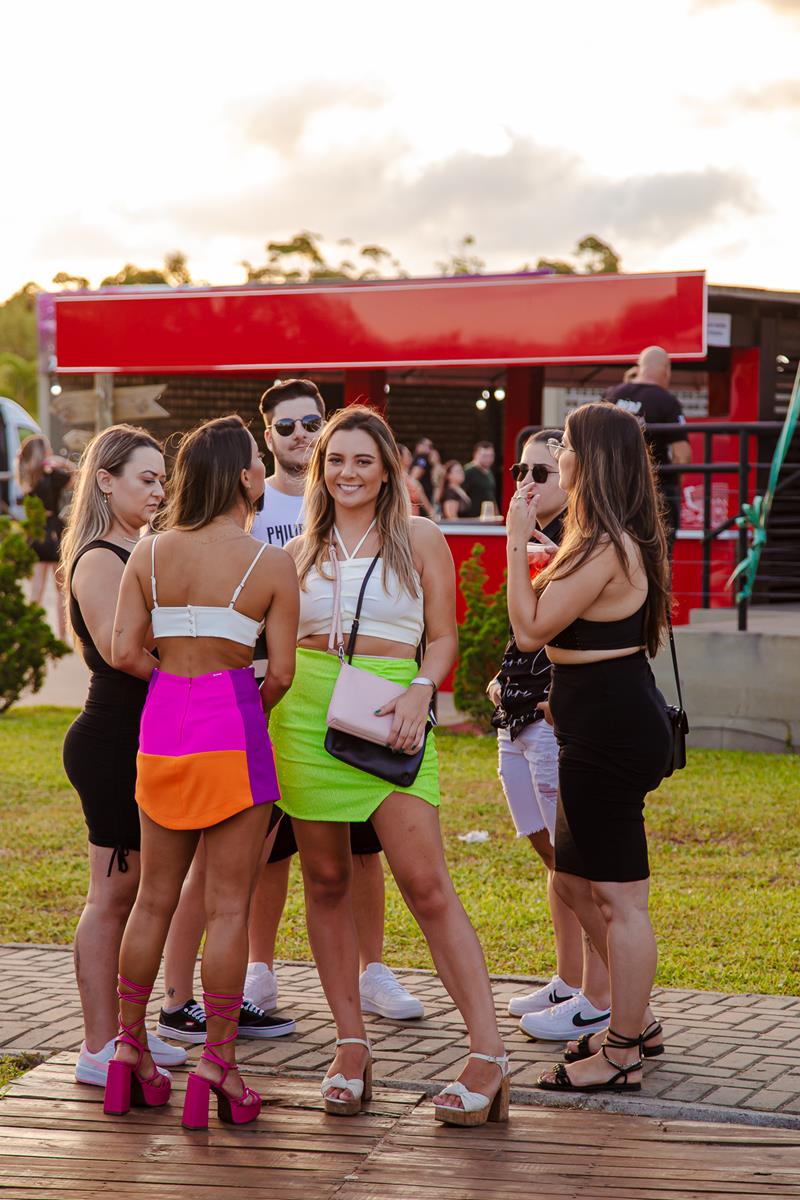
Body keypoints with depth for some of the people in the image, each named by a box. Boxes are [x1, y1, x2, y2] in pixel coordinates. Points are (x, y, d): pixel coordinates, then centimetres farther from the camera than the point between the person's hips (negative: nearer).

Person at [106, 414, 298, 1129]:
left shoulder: (150, 552, 3)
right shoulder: (271, 562, -7)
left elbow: (124, 652, -1)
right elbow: (281, 674, -8)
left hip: (163, 723, 5)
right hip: (232, 726, -5)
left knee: (155, 899, 16)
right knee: (229, 906, 2)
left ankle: (129, 1047, 23)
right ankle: (218, 1063, 3)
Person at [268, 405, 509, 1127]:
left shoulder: (420, 539, 7)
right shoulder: (300, 552, 13)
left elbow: (443, 637, 6)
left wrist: (420, 693, -12)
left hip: (389, 718, -3)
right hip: (306, 715, 3)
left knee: (426, 885, -11)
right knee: (325, 881, 5)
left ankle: (488, 1054, -11)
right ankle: (351, 1046, 15)